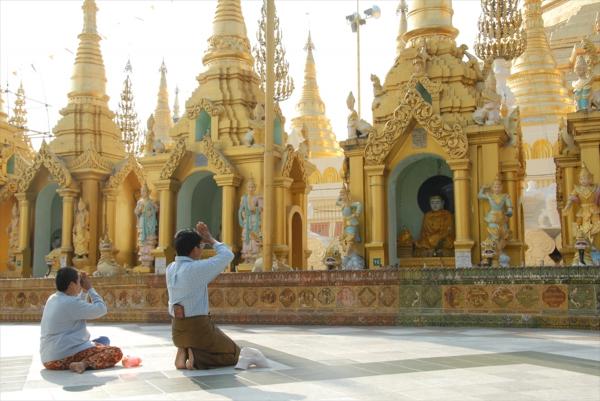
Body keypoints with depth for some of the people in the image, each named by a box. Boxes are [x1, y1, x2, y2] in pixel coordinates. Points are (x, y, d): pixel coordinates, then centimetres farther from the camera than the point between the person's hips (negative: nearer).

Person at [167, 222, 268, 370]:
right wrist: (210, 239, 6)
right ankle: (196, 355, -10)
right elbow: (227, 255, -8)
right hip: (198, 328, -7)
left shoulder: (170, 269, 1)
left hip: (177, 330, 7)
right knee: (234, 354, 14)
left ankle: (184, 352, 3)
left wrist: (199, 238, 14)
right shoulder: (197, 268, -20)